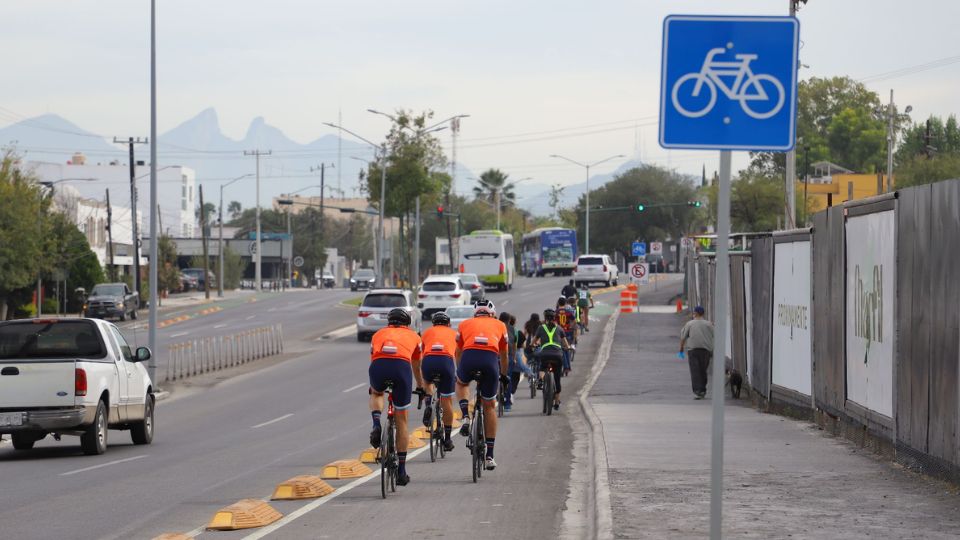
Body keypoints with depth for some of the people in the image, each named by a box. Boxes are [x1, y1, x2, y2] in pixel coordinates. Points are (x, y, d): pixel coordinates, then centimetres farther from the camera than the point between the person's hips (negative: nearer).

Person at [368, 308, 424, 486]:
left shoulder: (378, 334, 34)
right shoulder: (413, 336, 33)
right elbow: (416, 367, 46)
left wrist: (372, 387, 63)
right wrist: (421, 387, 65)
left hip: (379, 365, 1)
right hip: (401, 366, -1)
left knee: (376, 394, 37)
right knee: (401, 420, 14)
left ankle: (376, 425, 7)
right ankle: (401, 471, 17)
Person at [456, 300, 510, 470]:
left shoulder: (465, 324, 30)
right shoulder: (500, 325, 30)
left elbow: (459, 352, 40)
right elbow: (503, 355, 41)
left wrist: (459, 372, 56)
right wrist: (504, 375, 57)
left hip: (469, 357, 0)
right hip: (490, 359, 0)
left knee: (461, 383, 36)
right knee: (490, 406, 17)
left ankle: (466, 417, 10)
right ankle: (489, 456, 16)